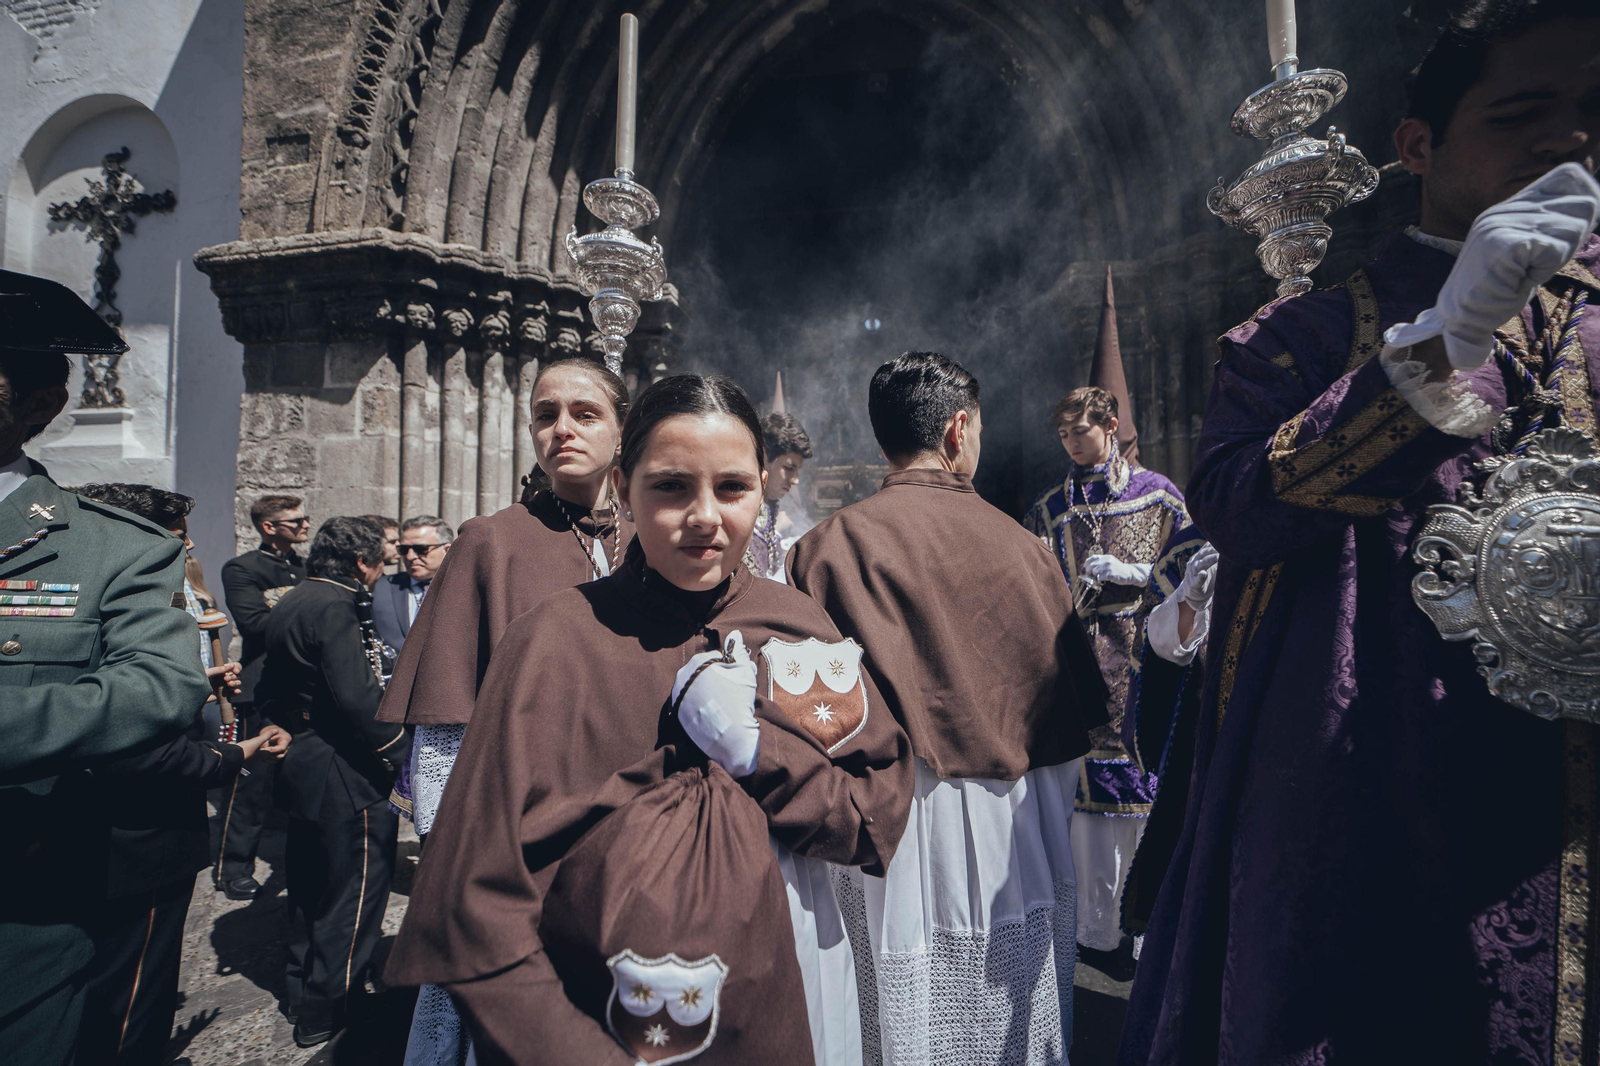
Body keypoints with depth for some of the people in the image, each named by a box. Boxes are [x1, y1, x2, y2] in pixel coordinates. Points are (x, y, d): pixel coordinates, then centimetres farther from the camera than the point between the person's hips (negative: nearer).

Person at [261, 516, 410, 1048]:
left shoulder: (289, 603, 10)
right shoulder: (333, 606, -20)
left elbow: (270, 690, 18)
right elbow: (356, 696, -28)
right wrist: (399, 746, -18)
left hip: (300, 764, 10)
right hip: (343, 771, -10)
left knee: (312, 879, 22)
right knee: (357, 882, 3)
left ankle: (302, 990, 37)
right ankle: (325, 1011, 14)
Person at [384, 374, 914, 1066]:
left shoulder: (801, 626, -5)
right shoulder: (556, 641, -16)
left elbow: (884, 817, -6)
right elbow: (483, 905, -16)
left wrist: (757, 750, -20)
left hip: (793, 994, 4)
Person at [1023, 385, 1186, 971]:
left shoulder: (1157, 492, 8)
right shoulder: (1051, 505, 11)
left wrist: (1126, 572, -7)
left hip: (1145, 657, 0)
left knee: (1143, 785, 1)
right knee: (1092, 795, -1)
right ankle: (1098, 931, 10)